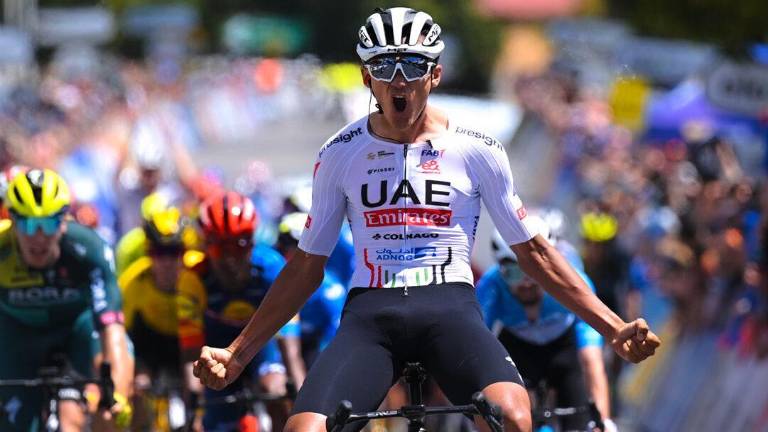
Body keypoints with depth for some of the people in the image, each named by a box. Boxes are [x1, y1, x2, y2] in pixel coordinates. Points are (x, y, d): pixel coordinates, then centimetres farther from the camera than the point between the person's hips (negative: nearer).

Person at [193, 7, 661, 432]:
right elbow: (308, 265, 17)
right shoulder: (341, 154, 9)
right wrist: (237, 353, 13)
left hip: (450, 308, -1)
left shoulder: (476, 149, 6)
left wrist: (614, 327, 5)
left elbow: (532, 251, 12)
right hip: (370, 313, 1)